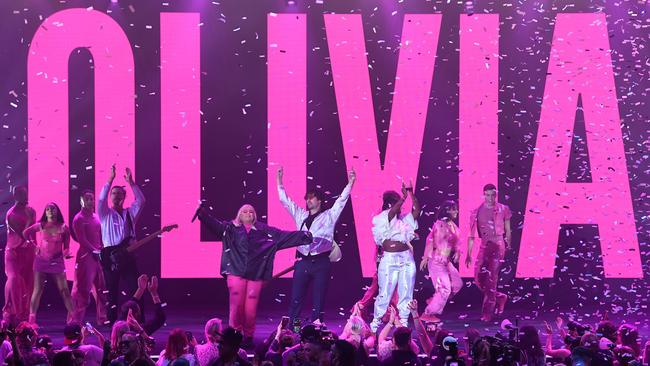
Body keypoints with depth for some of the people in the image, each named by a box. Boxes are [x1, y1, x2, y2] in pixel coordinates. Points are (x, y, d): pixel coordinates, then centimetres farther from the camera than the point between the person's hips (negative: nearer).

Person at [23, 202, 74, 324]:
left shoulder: (63, 228, -3)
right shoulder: (41, 226, -2)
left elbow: (66, 246, 3)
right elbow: (26, 233, 10)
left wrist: (66, 253, -17)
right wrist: (34, 245, 7)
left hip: (57, 262, 0)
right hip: (41, 261, 0)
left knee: (64, 290, -3)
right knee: (38, 290, 0)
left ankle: (72, 316, 1)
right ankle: (32, 318, 1)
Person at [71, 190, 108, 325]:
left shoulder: (96, 217, 16)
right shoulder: (79, 219, -6)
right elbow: (81, 239, -13)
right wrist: (94, 251, -18)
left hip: (98, 256, 7)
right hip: (85, 257, -7)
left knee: (101, 289, 11)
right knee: (82, 289, -7)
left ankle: (103, 319, 20)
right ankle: (76, 321, -4)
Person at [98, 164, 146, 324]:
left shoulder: (130, 213, 15)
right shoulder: (105, 214, 7)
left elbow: (140, 200, 2)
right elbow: (101, 199, -10)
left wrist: (131, 182, -6)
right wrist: (110, 179, -15)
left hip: (127, 255, 2)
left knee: (134, 290, -4)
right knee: (112, 291, 0)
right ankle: (111, 322, 3)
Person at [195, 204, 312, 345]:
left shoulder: (264, 230, 14)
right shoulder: (230, 228, 11)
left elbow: (284, 236, 11)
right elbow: (213, 224, -2)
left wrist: (304, 235, 4)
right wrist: (201, 212, -18)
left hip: (255, 275, 1)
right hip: (236, 273, -1)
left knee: (251, 308, -3)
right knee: (236, 306, -7)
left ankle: (249, 337, 9)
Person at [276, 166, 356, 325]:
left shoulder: (329, 216, 7)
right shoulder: (301, 216, 15)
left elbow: (341, 201, 2)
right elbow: (286, 201, 18)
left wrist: (350, 183, -7)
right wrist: (279, 182, 16)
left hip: (321, 263, -3)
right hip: (302, 262, 3)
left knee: (318, 301, 0)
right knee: (296, 299, 0)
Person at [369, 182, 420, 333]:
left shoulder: (404, 219, 14)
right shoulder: (382, 219, -1)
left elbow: (417, 210, 5)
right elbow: (392, 212, -19)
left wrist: (411, 193, -1)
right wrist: (404, 196, -18)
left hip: (407, 259, 5)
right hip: (389, 259, -5)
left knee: (406, 293, 4)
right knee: (385, 293, -4)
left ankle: (403, 322, 11)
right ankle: (376, 322, 5)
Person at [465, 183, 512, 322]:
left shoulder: (503, 210, 3)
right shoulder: (477, 212, 6)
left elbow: (508, 231, 8)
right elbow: (472, 234, 7)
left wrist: (508, 246, -3)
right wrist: (468, 254, 3)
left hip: (498, 245, -3)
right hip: (484, 246, 3)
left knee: (491, 278, -9)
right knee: (479, 277, -1)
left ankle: (487, 312, -5)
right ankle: (499, 297, 24)